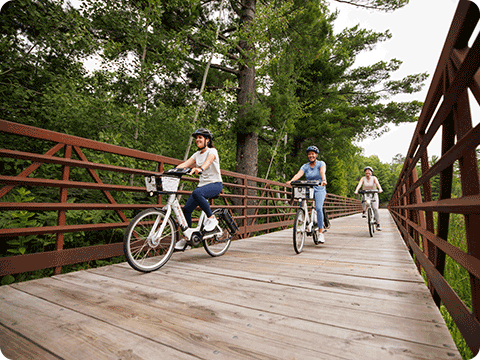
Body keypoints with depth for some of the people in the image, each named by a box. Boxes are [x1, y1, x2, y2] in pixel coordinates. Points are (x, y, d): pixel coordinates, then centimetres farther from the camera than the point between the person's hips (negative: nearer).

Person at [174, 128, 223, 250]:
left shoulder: (212, 151, -6)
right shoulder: (197, 154, 13)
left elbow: (208, 161, -30)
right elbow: (184, 164, 1)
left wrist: (200, 169, -51)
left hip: (215, 184, -6)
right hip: (202, 184, 7)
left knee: (197, 193, -37)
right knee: (186, 209, -6)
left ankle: (212, 218, -20)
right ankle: (186, 238, 10)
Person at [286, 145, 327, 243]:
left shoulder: (321, 164, 1)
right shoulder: (305, 166, 7)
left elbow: (322, 172, -21)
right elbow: (299, 174, -12)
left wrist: (323, 180, -43)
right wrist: (291, 181, -33)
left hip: (319, 189, -3)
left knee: (319, 208, -23)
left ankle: (321, 232, -15)